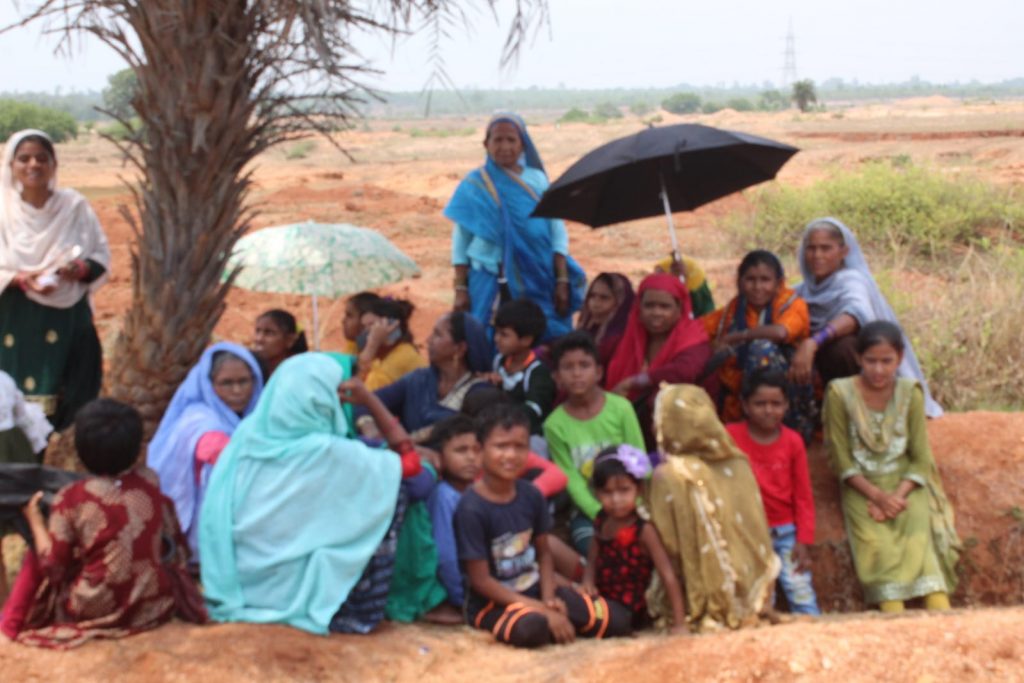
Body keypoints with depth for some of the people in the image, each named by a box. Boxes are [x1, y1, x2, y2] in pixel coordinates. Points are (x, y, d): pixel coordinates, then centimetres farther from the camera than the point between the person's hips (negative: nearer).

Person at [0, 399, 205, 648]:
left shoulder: (71, 498, -14)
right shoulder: (150, 482, -5)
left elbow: (53, 566, -9)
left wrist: (35, 521, 5)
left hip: (95, 611, -3)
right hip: (156, 605, 3)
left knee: (36, 560, 20)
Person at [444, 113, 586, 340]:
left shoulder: (537, 180, 5)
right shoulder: (474, 185, 3)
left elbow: (558, 232, 4)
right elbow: (460, 241, 5)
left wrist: (562, 281, -3)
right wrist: (460, 289, 0)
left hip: (538, 285, 1)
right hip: (490, 286, -1)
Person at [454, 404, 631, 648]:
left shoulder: (531, 496, -3)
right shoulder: (472, 508, -21)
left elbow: (544, 554, 7)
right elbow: (481, 580, -19)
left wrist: (549, 599, -12)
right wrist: (542, 610, -20)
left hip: (535, 590, 6)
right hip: (494, 602, -6)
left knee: (617, 621, -4)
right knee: (531, 628, -40)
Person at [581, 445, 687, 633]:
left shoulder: (644, 530, -15)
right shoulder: (601, 521, 4)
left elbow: (669, 576, -16)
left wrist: (679, 624, -21)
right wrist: (588, 583, -12)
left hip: (629, 611, -7)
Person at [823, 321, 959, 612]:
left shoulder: (910, 392, 0)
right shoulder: (840, 394, -6)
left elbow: (921, 459, 0)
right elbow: (842, 460, -5)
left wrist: (898, 495, -16)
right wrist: (878, 495, -16)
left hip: (904, 482, 2)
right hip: (862, 486, -1)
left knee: (919, 526, -25)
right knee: (875, 538, -26)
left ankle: (940, 608, -32)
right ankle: (895, 618, -34)